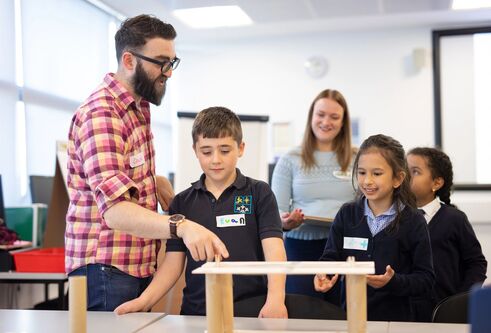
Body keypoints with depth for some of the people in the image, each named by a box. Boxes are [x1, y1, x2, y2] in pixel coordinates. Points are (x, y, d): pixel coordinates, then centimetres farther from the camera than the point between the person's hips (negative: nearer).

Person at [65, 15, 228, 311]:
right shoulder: (101, 113, -20)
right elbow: (115, 210, -31)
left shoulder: (139, 107, 10)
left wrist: (156, 181, 3)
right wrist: (181, 227, -47)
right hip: (106, 272, -9)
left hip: (141, 267, 9)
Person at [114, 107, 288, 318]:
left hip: (250, 311, -2)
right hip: (195, 312, 2)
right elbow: (173, 262, 7)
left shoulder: (259, 193, 2)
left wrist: (275, 299, -24)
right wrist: (144, 301, -8)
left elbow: (274, 249, -8)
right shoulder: (182, 202, 10)